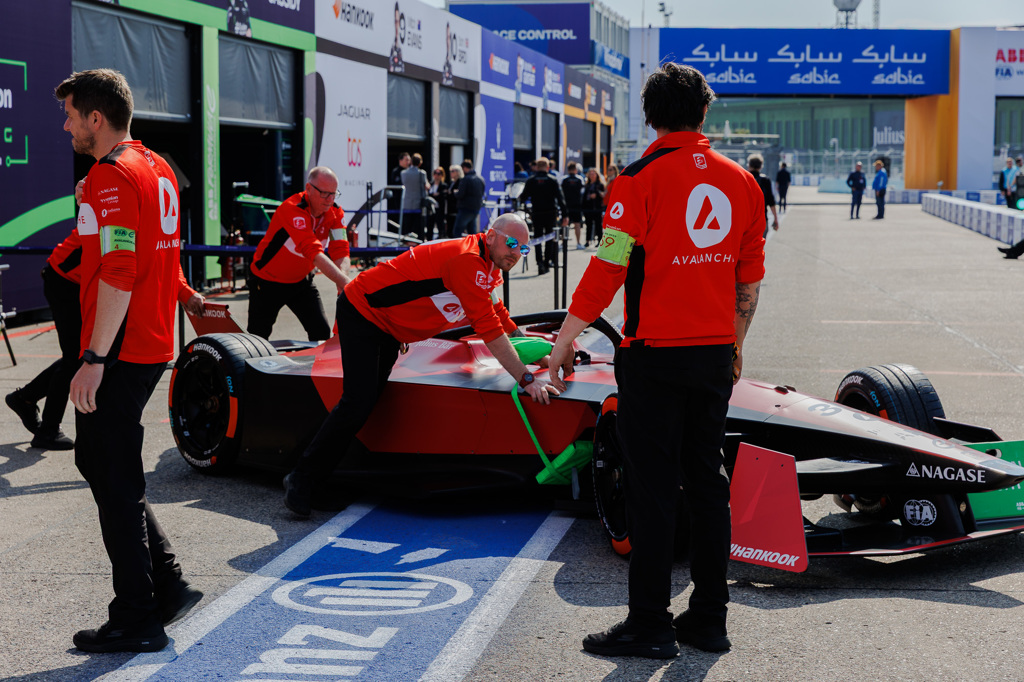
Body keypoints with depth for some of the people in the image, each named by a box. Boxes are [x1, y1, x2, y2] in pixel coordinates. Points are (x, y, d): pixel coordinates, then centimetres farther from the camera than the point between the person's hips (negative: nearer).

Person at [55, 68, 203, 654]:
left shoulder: (111, 176, -15)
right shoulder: (158, 168, 14)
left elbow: (118, 273, -23)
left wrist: (94, 359, -23)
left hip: (119, 353, -9)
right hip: (154, 344, 9)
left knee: (114, 481, 0)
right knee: (101, 463, 19)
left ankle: (137, 621, 7)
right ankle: (169, 585, 18)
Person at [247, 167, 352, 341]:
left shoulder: (334, 212, -12)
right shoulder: (292, 210, -33)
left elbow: (341, 253, -20)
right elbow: (314, 252, -44)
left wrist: (343, 277, -44)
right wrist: (344, 282, -53)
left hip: (301, 281, 5)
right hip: (266, 280, -5)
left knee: (321, 332, -11)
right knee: (258, 336, 8)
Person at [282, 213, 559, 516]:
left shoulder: (489, 269, 5)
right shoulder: (467, 260, -27)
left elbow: (498, 317, 20)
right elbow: (488, 328, -30)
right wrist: (527, 380, -29)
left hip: (389, 330, 10)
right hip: (361, 312, -10)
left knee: (368, 400, 7)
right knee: (358, 403, -17)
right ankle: (301, 478, -7)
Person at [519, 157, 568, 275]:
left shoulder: (530, 181, -2)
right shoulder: (552, 181, -3)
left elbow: (523, 198, 2)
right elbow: (560, 199, -7)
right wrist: (565, 215, -6)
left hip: (536, 213, 0)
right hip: (551, 213, 0)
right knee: (549, 239, 11)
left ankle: (540, 263, -12)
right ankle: (547, 262, 11)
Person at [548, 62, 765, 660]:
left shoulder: (644, 175, -9)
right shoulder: (741, 181, 7)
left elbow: (609, 267, -13)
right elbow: (751, 279, 12)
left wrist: (567, 337, -6)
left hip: (654, 353, -5)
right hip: (716, 356, 5)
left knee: (653, 487, -1)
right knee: (708, 480, 12)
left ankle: (650, 625, 4)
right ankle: (710, 617, 17)